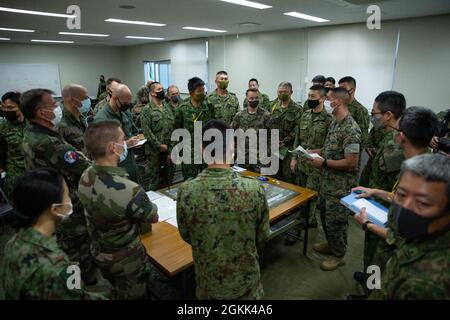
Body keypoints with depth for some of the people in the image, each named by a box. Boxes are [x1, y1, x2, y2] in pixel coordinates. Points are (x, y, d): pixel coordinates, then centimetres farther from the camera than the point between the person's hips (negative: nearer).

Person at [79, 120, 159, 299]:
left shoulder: (85, 177, -15)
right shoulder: (128, 190, -38)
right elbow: (153, 218, -18)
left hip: (98, 252, 6)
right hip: (127, 261, -6)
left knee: (116, 293, 31)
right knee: (133, 296, 22)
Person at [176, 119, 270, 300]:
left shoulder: (186, 192, -23)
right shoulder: (254, 189, -25)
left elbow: (186, 237, -5)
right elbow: (263, 237, -9)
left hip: (208, 281, 1)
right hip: (245, 279, 0)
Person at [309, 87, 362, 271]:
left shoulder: (350, 129, -24)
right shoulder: (335, 122, 7)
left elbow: (351, 162, -26)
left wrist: (323, 162, -22)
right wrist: (314, 152, 5)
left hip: (341, 184, -9)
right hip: (328, 180, 9)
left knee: (336, 220, 5)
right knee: (325, 214, 22)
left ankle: (338, 255, 25)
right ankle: (331, 245, 42)